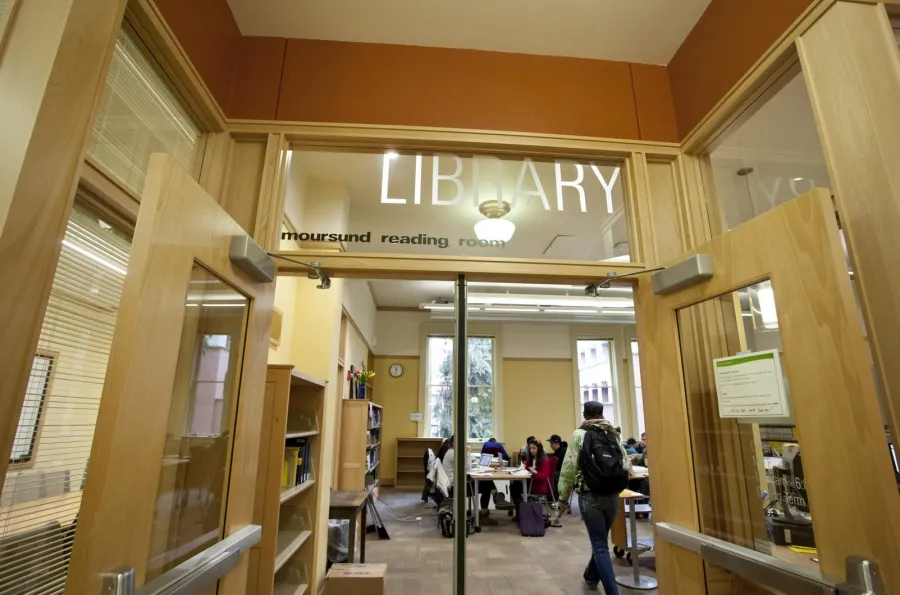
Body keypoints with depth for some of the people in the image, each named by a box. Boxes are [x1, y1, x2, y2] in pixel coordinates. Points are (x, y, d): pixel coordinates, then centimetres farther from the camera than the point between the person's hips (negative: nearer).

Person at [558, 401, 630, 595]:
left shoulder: (580, 434, -5)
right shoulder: (614, 435, 6)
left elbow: (569, 467, -9)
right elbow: (626, 466, 3)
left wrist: (563, 496, 0)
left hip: (590, 496, -5)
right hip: (612, 497, 5)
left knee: (600, 545, 3)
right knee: (601, 540, 23)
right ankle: (591, 576, 43)